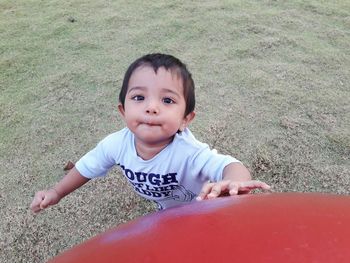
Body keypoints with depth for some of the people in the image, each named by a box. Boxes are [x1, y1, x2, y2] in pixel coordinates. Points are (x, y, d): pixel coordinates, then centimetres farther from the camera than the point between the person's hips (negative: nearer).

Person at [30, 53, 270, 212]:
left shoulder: (188, 153, -46)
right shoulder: (117, 144, -29)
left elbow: (230, 166, -59)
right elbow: (87, 167, -9)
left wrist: (235, 182, -84)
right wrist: (56, 193, 1)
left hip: (199, 211, -5)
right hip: (166, 209, 5)